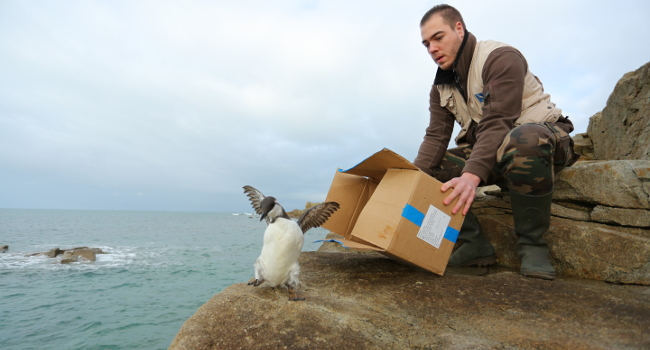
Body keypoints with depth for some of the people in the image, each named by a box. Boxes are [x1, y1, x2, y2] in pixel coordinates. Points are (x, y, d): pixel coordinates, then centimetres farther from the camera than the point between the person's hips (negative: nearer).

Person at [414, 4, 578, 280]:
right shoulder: (441, 87, 6)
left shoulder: (501, 57, -15)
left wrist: (472, 176, -43)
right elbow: (435, 137, -7)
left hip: (543, 133, -6)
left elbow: (497, 124, -29)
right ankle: (474, 244, -9)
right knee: (429, 169, -12)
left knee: (523, 139, -42)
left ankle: (532, 244, -24)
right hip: (483, 150, 6)